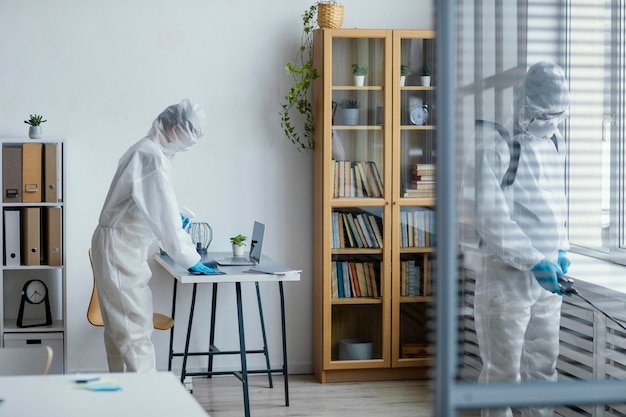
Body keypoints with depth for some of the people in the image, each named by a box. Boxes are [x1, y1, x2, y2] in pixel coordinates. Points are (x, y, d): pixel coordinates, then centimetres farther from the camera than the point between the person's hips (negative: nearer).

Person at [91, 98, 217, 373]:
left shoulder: (144, 150, 13)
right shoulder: (153, 157, -19)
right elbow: (166, 218, -20)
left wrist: (175, 217, 12)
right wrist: (191, 260, -14)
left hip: (123, 248, 11)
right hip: (120, 249, -11)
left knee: (119, 329, 13)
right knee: (136, 331, -10)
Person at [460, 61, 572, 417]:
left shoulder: (556, 147, 11)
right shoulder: (497, 149, -12)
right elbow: (492, 221, -18)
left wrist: (561, 250, 8)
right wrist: (535, 262, -22)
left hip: (547, 278, 7)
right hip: (506, 276, -7)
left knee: (544, 365, 14)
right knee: (504, 370, 0)